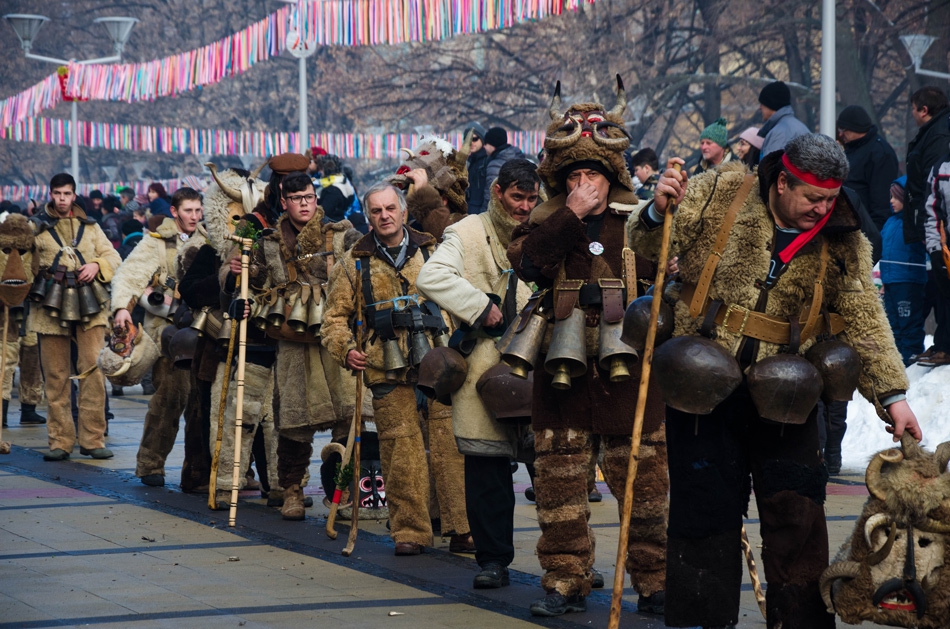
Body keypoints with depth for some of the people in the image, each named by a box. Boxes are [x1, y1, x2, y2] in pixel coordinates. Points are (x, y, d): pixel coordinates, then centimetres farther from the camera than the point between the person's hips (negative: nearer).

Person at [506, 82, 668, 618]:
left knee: (645, 481, 1)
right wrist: (571, 216, -15)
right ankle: (567, 583, 14)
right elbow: (526, 260, -12)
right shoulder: (547, 221, 8)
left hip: (628, 368, -1)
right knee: (560, 480, 5)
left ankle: (655, 583, 9)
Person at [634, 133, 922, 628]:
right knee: (705, 511, 5)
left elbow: (865, 322, -3)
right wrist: (658, 212, -20)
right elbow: (650, 246, 3)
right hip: (704, 382, -1)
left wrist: (892, 394, -12)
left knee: (797, 514, 0)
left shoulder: (843, 242, 0)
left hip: (783, 397, 1)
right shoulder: (719, 195, -4)